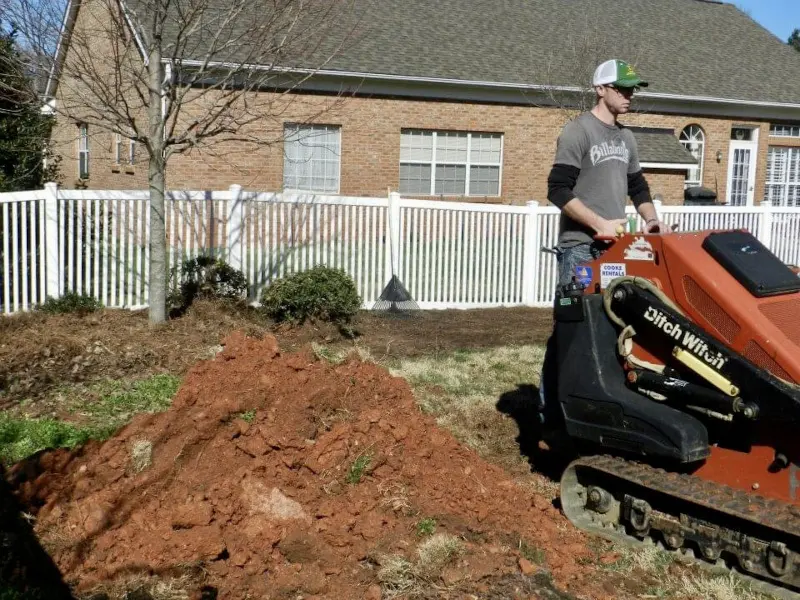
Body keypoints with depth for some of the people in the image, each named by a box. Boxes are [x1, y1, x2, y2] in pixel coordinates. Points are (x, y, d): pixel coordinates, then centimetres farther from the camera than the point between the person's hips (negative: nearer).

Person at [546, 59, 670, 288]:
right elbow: (558, 190, -14)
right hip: (581, 247, -7)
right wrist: (600, 224, -18)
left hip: (616, 245, 7)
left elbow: (638, 187, 25)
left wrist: (651, 219, 6)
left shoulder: (626, 137, 16)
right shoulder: (578, 131, -7)